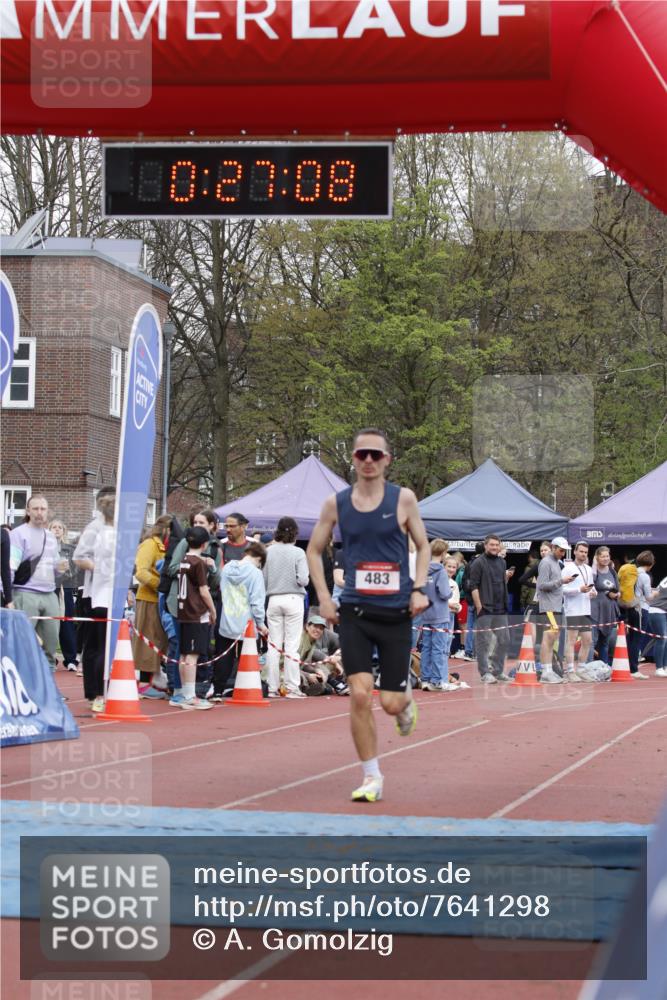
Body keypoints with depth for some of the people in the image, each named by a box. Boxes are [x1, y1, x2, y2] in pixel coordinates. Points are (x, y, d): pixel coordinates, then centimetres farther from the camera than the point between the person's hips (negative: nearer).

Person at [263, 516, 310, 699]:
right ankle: (292, 687, -1)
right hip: (293, 599, -3)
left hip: (273, 600, 3)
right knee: (291, 645, 0)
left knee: (273, 645, 8)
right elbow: (303, 579, -13)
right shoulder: (298, 553, -8)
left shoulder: (269, 552, 0)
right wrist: (300, 582, 8)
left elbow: (263, 579, 2)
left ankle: (272, 687, 9)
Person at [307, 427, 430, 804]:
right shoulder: (336, 503, 2)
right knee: (360, 694, -12)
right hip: (355, 611, 1)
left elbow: (423, 546, 10)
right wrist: (324, 597, 2)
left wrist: (419, 589, -4)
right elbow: (315, 550, 13)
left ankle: (406, 696, 38)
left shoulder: (403, 499, -1)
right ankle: (372, 777, 2)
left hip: (397, 613, -1)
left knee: (391, 703, -1)